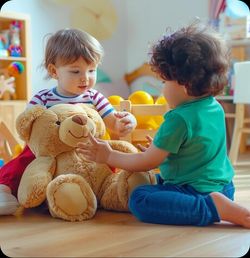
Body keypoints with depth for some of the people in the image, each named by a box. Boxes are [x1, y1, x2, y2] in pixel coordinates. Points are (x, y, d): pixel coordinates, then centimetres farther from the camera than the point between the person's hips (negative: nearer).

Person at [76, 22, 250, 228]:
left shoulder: (179, 119, -24)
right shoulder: (216, 108, 3)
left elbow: (146, 163, -16)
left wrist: (109, 156, -4)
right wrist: (159, 148, 20)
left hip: (196, 190, -10)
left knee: (140, 199, -24)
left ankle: (216, 208, -25)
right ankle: (218, 202, 12)